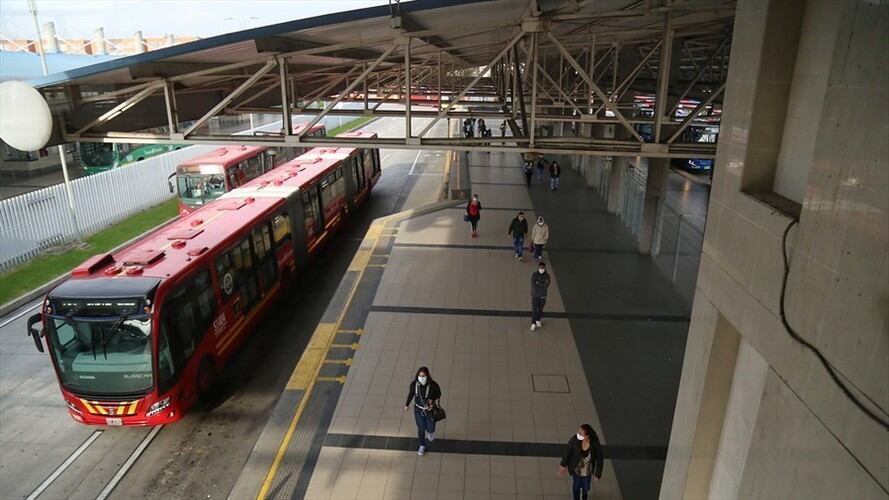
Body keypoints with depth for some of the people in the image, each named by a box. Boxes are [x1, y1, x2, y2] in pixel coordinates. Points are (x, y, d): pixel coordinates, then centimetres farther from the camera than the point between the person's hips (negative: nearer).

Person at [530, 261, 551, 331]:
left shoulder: (547, 276, -5)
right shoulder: (534, 275, -10)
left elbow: (547, 285, -17)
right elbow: (533, 285, -19)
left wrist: (538, 283, -20)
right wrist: (542, 285, -19)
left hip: (543, 295, 2)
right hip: (535, 295, -2)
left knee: (540, 309, 14)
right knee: (534, 309, -6)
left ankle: (538, 320, 36)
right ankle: (533, 324, -1)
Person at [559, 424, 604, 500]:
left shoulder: (595, 444, -30)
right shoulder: (574, 439, -30)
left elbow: (599, 459, -13)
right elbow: (567, 451, -13)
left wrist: (597, 474, -6)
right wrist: (563, 465, -2)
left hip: (587, 471, 1)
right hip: (576, 469, -1)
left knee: (586, 488, 23)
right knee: (576, 487, 18)